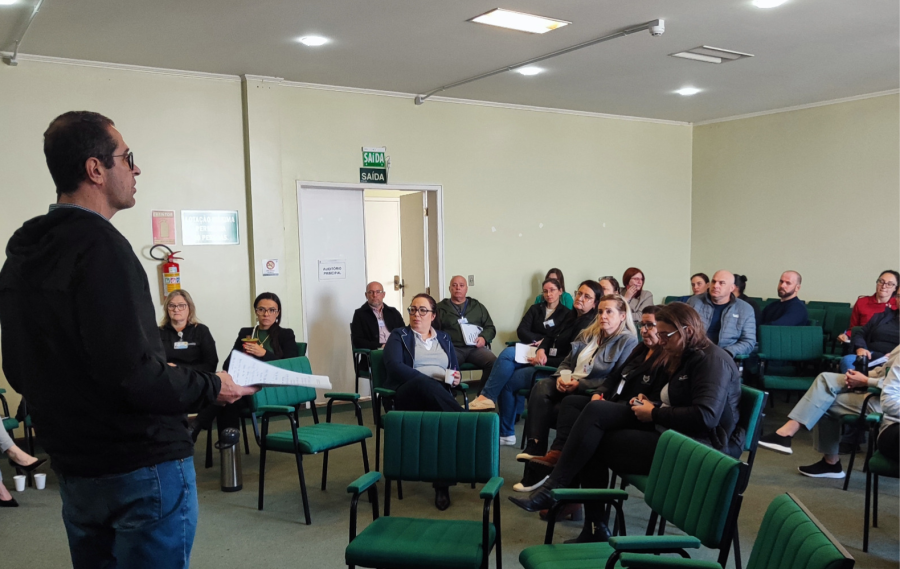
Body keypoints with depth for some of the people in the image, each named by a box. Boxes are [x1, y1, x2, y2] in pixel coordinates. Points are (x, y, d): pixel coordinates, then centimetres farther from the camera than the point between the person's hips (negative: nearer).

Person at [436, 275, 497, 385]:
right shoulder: (440, 308, 17)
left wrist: (484, 337, -1)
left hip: (475, 348, 2)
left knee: (494, 363, -28)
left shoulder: (478, 306, 24)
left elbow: (490, 328, 21)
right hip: (452, 348, -2)